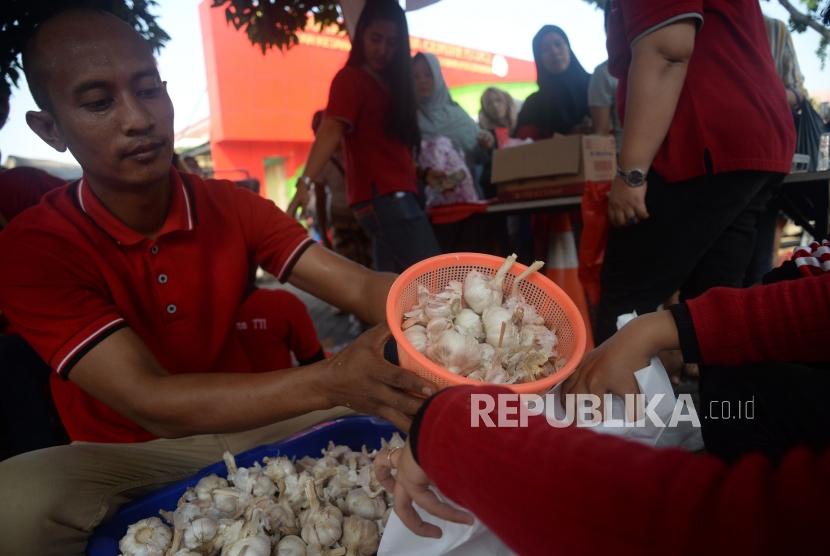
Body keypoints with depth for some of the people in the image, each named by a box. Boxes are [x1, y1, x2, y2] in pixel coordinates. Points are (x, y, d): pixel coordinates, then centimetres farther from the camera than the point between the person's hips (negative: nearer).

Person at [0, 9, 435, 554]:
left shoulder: (232, 207, -7)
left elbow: (360, 286, -18)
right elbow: (149, 402, -30)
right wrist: (328, 382, -46)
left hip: (251, 425, 3)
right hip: (130, 456, -2)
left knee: (411, 406, -15)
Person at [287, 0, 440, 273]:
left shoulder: (389, 81, 18)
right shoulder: (349, 78, -7)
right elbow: (330, 131, -21)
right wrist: (305, 182, -33)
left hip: (394, 195, 9)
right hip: (381, 197, -9)